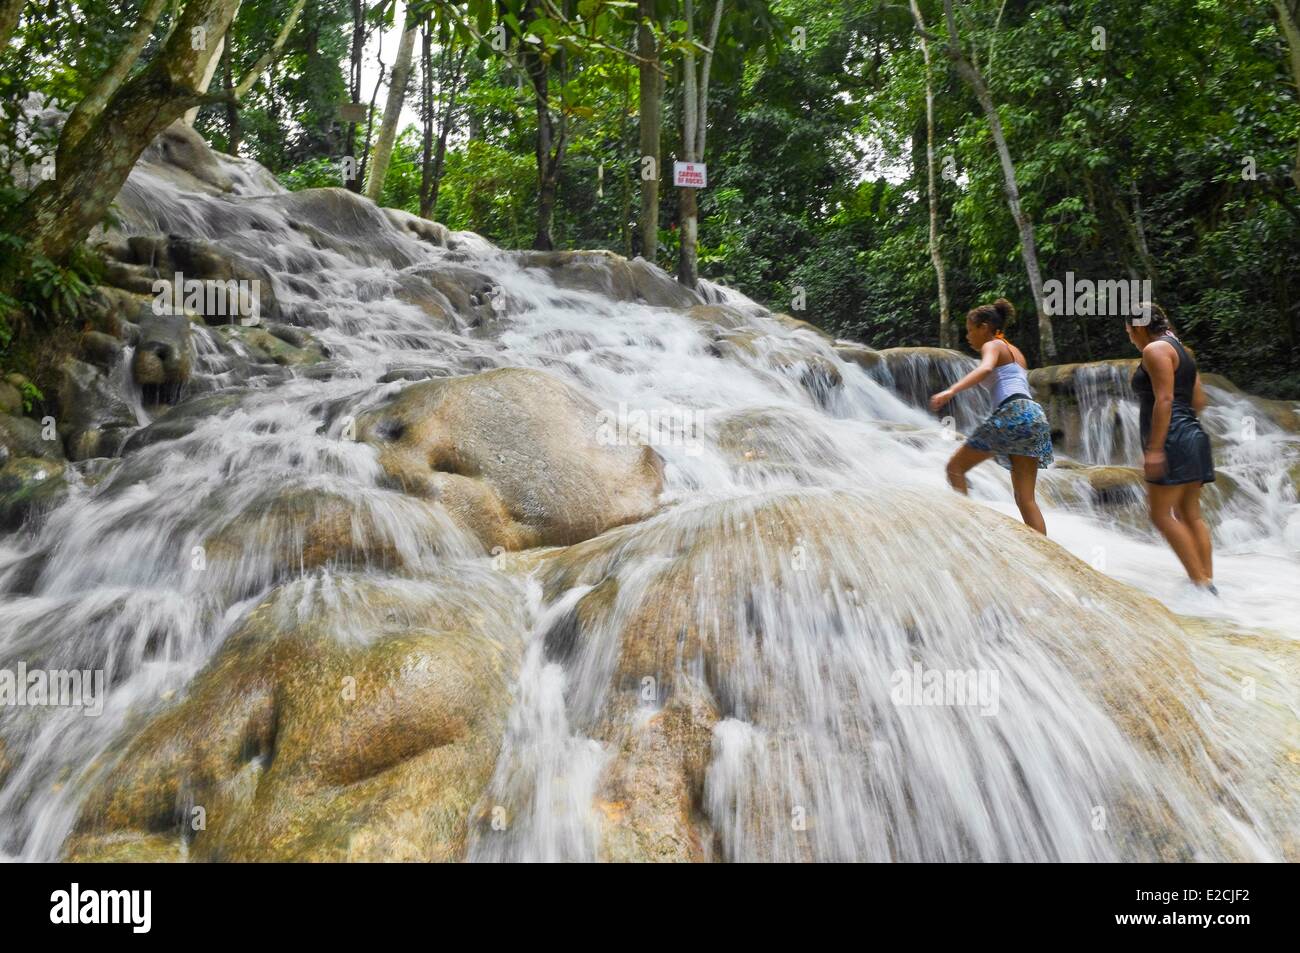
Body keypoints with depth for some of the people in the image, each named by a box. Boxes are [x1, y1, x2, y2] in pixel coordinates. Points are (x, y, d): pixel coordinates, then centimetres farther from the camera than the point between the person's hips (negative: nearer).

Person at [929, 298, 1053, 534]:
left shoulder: (993, 345, 5)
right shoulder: (1015, 351, 31)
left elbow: (985, 369, -18)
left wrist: (951, 391, -32)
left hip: (1013, 413, -8)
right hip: (1035, 416, 8)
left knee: (955, 467, 2)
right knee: (1026, 499, 2)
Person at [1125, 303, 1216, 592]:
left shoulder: (1155, 349, -8)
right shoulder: (1180, 350, 21)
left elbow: (1164, 400, -18)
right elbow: (1199, 402, 19)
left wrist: (1154, 448, -22)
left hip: (1172, 439, -10)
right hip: (1193, 436, 10)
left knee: (1161, 514, -8)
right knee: (1190, 514, 9)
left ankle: (1200, 581, -10)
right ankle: (1208, 580, 8)